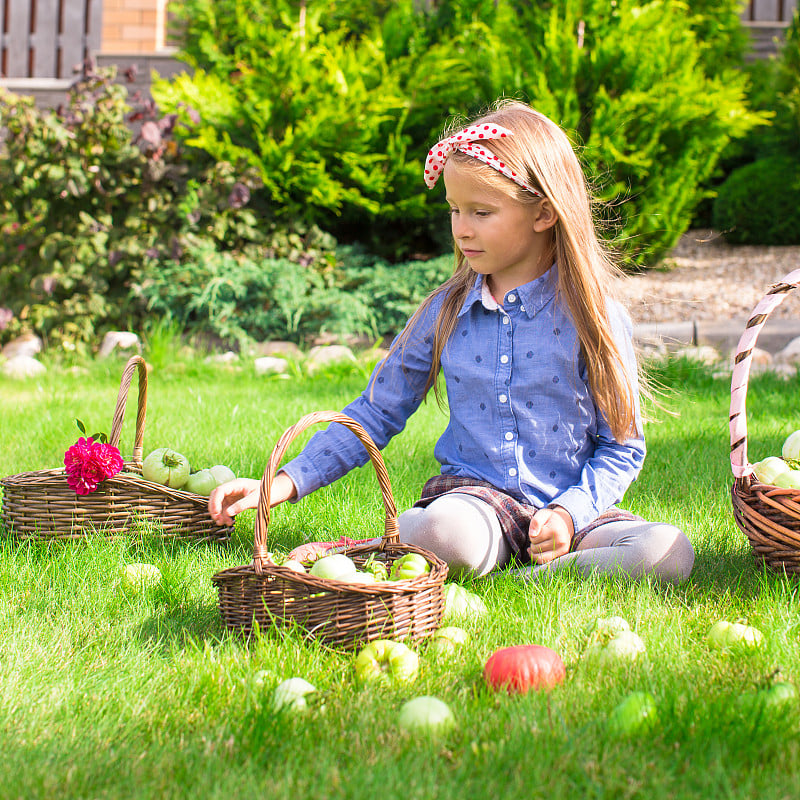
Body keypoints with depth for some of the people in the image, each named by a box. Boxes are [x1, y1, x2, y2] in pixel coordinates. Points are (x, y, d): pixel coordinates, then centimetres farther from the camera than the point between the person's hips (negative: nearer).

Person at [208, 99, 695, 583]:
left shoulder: (592, 313, -2)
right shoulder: (447, 311, 6)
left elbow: (622, 446, 2)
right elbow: (375, 413, 10)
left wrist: (568, 514, -16)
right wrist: (282, 485, 0)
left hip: (568, 504, 1)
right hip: (474, 494, -1)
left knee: (669, 553, -31)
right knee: (445, 533, -39)